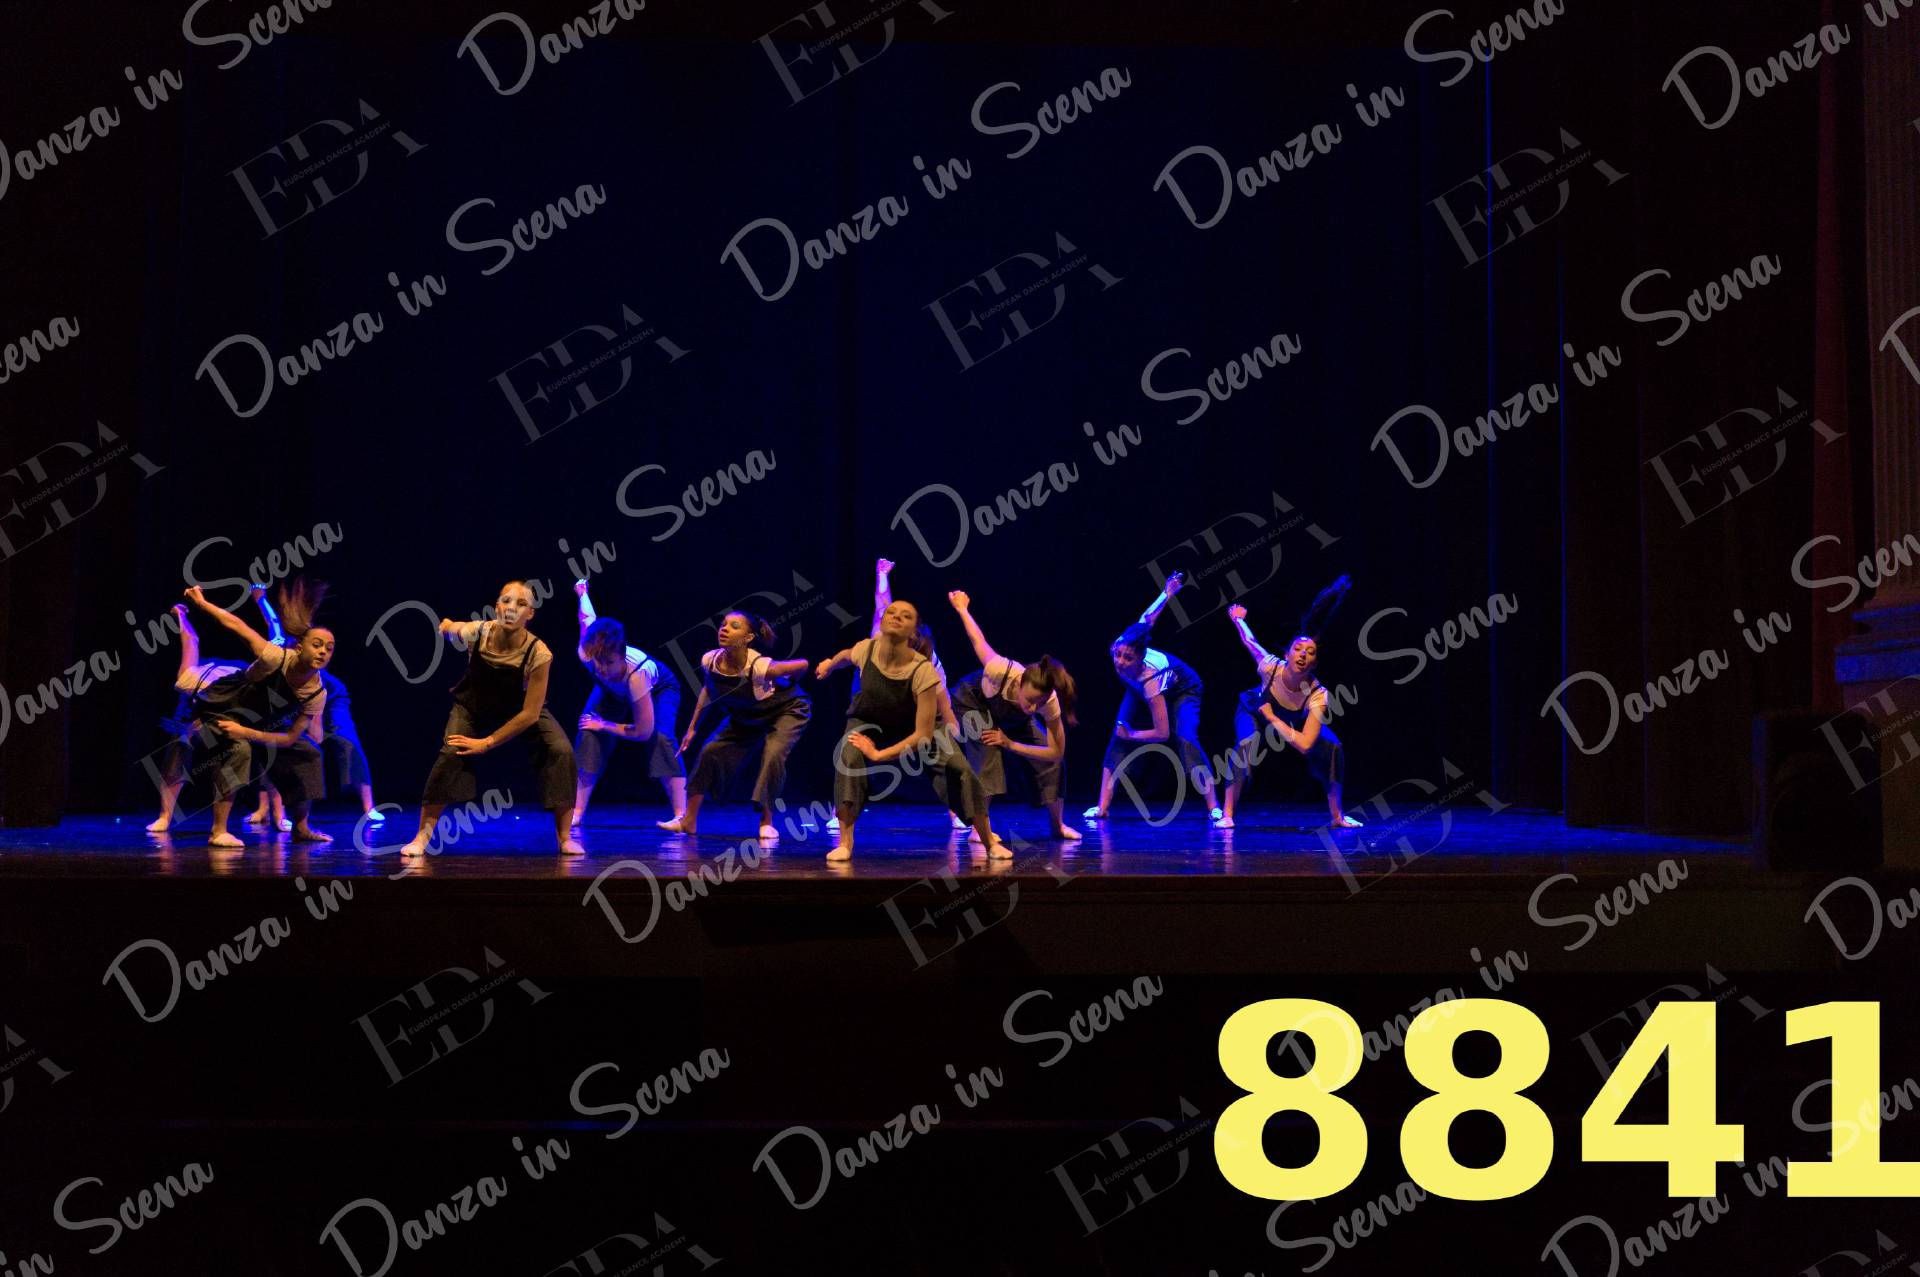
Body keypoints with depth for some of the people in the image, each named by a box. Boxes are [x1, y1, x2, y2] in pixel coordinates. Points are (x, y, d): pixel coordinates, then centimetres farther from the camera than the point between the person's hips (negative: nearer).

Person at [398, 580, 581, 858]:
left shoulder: (538, 654, -36)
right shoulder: (475, 633, -32)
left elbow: (530, 714, -28)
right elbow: (448, 626, -4)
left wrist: (487, 743, -24)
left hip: (520, 708, 0)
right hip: (473, 704, 1)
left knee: (561, 751, -19)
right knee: (450, 753, -23)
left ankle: (564, 837, -4)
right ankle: (422, 837, -10)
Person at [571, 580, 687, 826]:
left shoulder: (637, 672, -48)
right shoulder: (586, 653, -37)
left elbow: (643, 731, -39)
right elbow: (588, 617, -13)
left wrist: (605, 726, -28)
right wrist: (582, 592, 8)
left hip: (659, 688, -4)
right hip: (613, 691, 4)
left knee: (660, 737, -28)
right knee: (588, 736, -16)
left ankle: (682, 815, -28)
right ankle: (577, 813, -9)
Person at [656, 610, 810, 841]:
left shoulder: (759, 667, -39)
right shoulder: (710, 661, -23)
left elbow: (802, 665, -25)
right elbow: (708, 689, 1)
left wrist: (781, 688, -7)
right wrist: (692, 727, 2)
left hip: (787, 710, -6)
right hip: (746, 716, 6)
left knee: (773, 755, -27)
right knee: (711, 750, -3)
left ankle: (766, 822, -9)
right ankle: (689, 820, 8)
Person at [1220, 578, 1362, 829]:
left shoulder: (1317, 696, -39)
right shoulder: (1271, 667, -38)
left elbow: (1304, 744, -43)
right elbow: (1250, 642, -15)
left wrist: (1272, 717, -38)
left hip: (1294, 721, 1)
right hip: (1253, 712, -1)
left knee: (1333, 748, -19)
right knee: (1245, 746, -32)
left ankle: (1337, 816, 0)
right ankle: (1227, 815, -23)